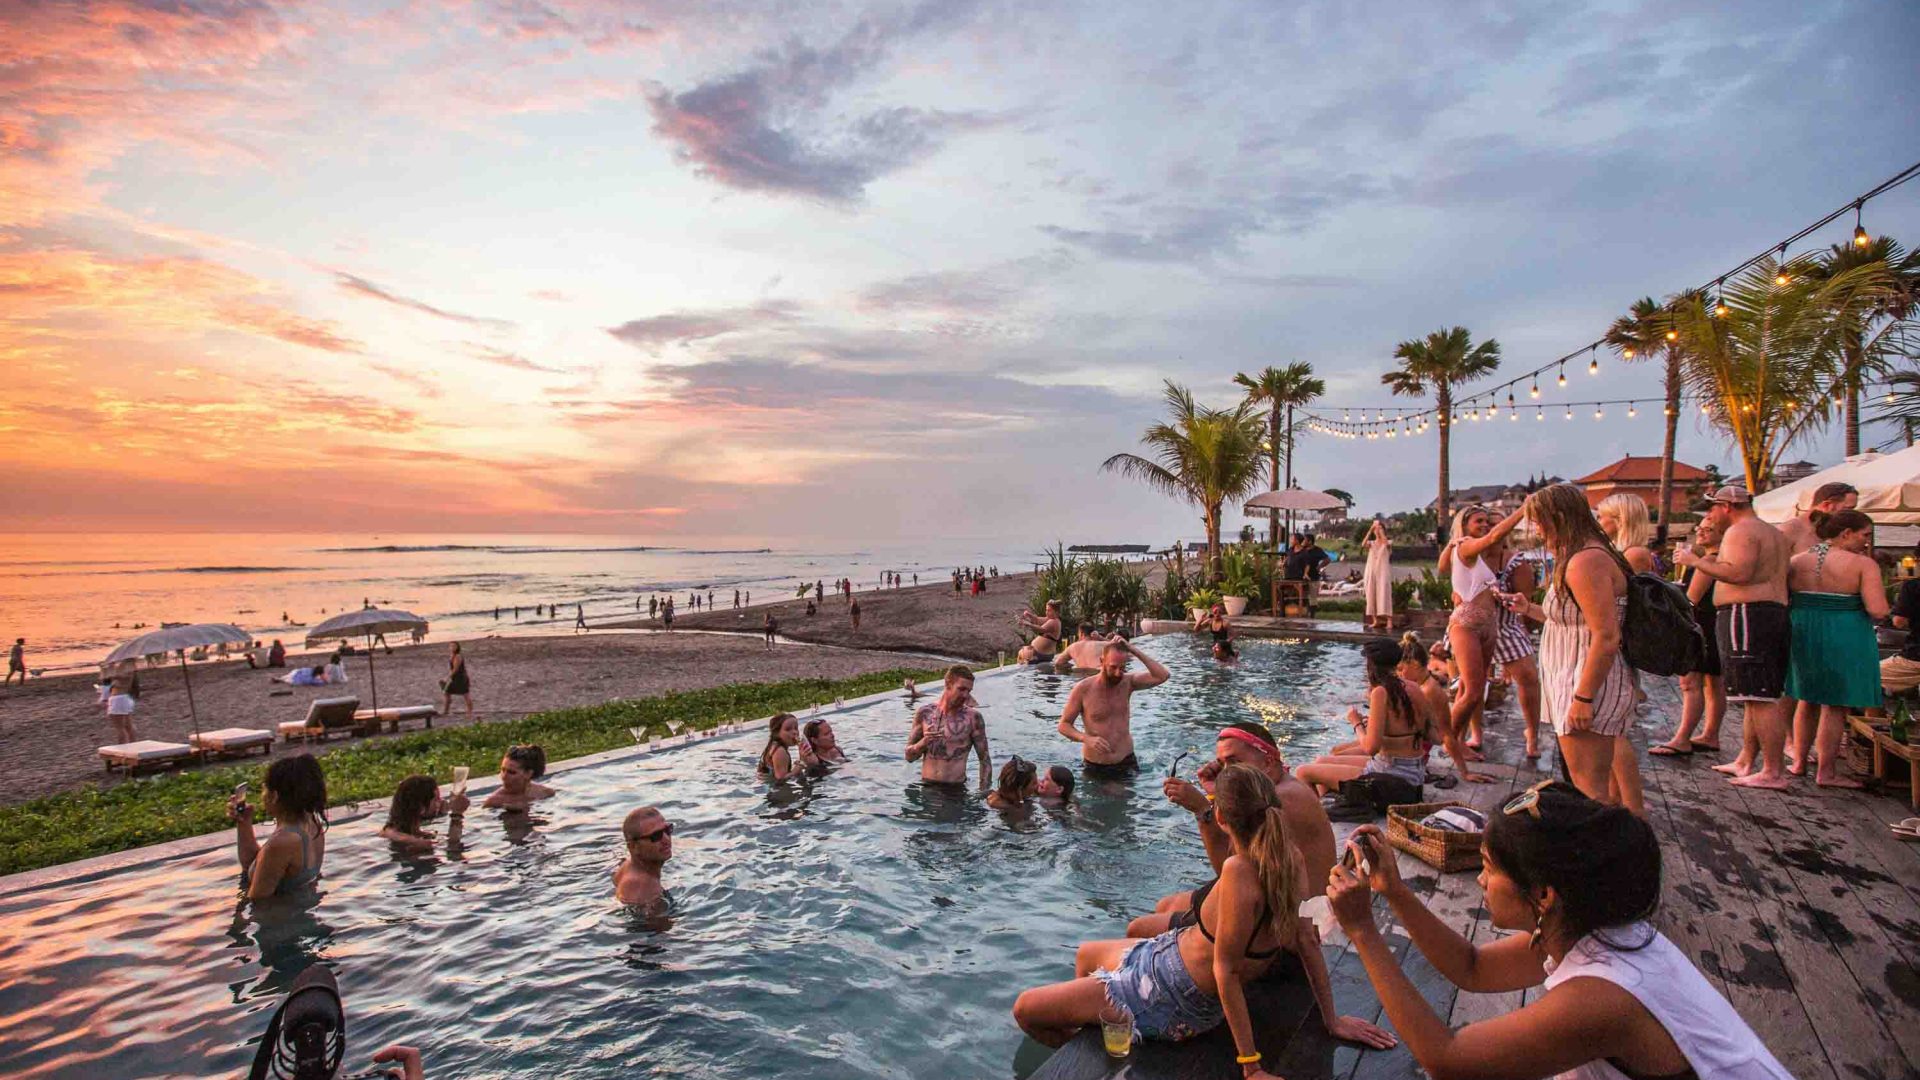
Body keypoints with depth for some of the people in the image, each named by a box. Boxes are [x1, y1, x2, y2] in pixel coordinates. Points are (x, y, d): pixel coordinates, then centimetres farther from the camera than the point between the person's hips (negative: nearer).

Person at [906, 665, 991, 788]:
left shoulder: (973, 717, -5)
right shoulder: (924, 712, 2)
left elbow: (985, 759, 1)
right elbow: (909, 756, 8)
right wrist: (923, 743, -11)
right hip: (926, 786, 3)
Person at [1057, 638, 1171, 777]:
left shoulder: (1127, 683, -3)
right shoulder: (1083, 689, -12)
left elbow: (1162, 676, -14)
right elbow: (1064, 725, -6)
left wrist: (1135, 650, -18)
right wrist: (1086, 738, -25)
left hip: (1126, 763, 2)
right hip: (1094, 766, -2)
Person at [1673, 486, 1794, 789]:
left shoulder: (1740, 531, -9)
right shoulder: (1776, 535, 23)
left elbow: (1739, 573, -24)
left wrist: (1696, 561, -14)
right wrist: (1713, 563, 24)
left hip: (1746, 615, -11)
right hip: (1775, 614, 11)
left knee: (1760, 698, -10)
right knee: (1761, 697, 14)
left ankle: (1774, 772, -10)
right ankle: (1745, 762, 22)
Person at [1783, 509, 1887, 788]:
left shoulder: (1797, 561, 3)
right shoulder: (1863, 564, -10)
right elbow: (1878, 610, -17)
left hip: (1802, 636, 5)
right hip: (1844, 640, -5)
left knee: (1807, 701, 19)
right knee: (1835, 706, 4)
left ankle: (1799, 761, 25)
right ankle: (1826, 772, 8)